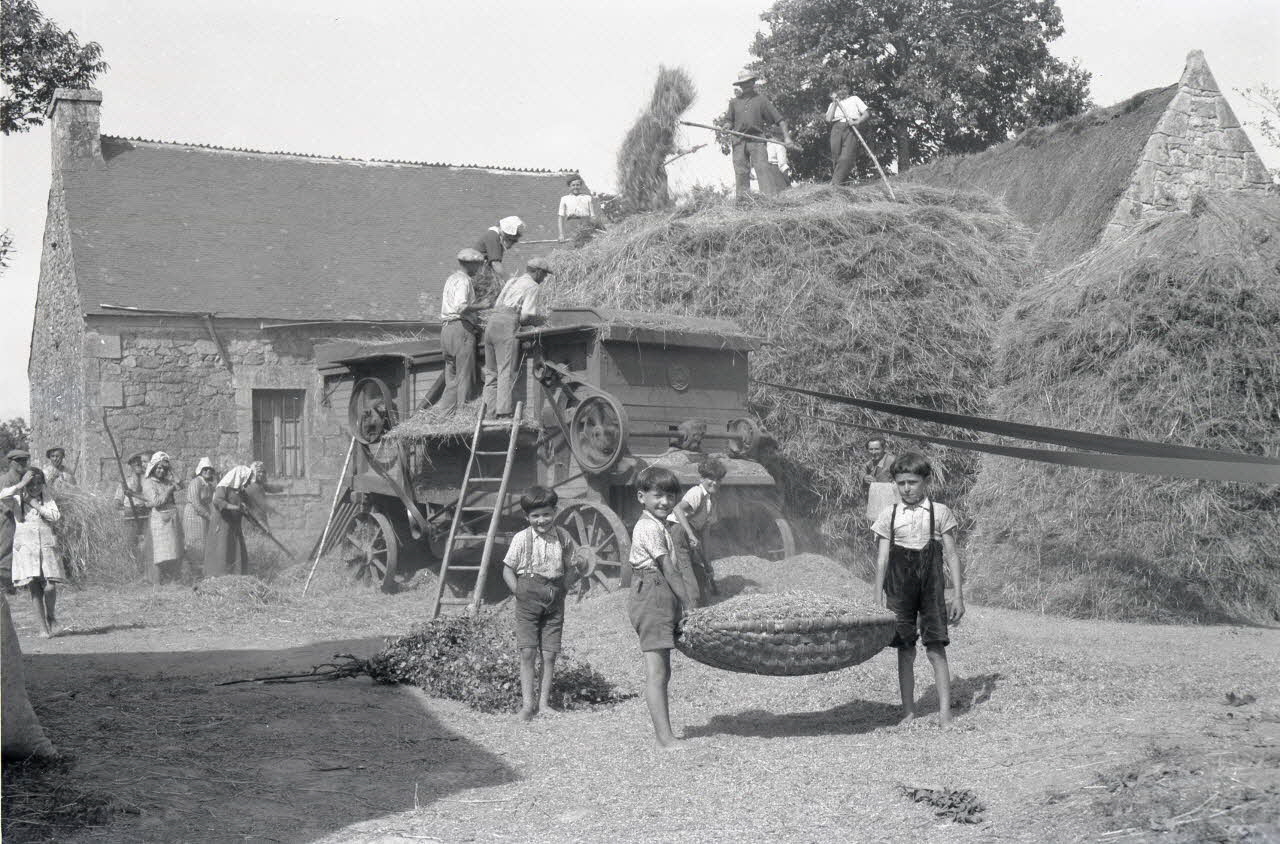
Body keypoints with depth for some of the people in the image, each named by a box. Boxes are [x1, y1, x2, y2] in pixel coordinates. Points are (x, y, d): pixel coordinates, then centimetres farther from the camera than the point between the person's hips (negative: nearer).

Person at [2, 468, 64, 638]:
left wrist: (34, 503, -7)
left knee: (50, 587, -10)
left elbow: (55, 517, -4)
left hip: (46, 543, 1)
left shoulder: (46, 497, 9)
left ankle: (51, 617, 17)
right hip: (25, 545, -1)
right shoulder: (17, 498, 4)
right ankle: (43, 627, 3)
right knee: (34, 587, -6)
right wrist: (22, 484, -14)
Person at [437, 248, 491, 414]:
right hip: (461, 328, -9)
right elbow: (461, 307, -24)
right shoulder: (463, 281, -10)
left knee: (452, 378, 11)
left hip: (446, 328, 9)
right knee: (465, 376, -4)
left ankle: (441, 412, 4)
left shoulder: (451, 279, 21)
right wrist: (481, 306, -12)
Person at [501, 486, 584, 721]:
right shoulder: (522, 539, -4)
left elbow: (570, 569, 13)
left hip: (554, 601, 2)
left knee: (549, 654, 3)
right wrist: (518, 591, -7)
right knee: (528, 652, -6)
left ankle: (544, 701, 12)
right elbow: (508, 569, 3)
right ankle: (527, 702, -1)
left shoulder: (563, 538, 3)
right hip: (528, 599, -2)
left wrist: (563, 589, 0)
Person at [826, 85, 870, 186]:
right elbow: (828, 119, 8)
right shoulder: (832, 105, 27)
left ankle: (835, 184, -30)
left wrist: (857, 122, -6)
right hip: (836, 128, 3)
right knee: (836, 158, -9)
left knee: (846, 158, -21)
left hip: (851, 129, -3)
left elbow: (866, 114, 13)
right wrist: (834, 103, 11)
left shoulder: (854, 99, 25)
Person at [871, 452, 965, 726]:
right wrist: (878, 596, 2)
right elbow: (882, 558, 7)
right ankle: (908, 711, 12)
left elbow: (951, 555, 3)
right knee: (905, 651, 5)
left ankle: (944, 712, -4)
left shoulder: (940, 512, 2)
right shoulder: (889, 515, 6)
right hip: (899, 588, 2)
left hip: (931, 589, -2)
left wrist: (958, 595, -1)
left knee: (936, 650, -6)